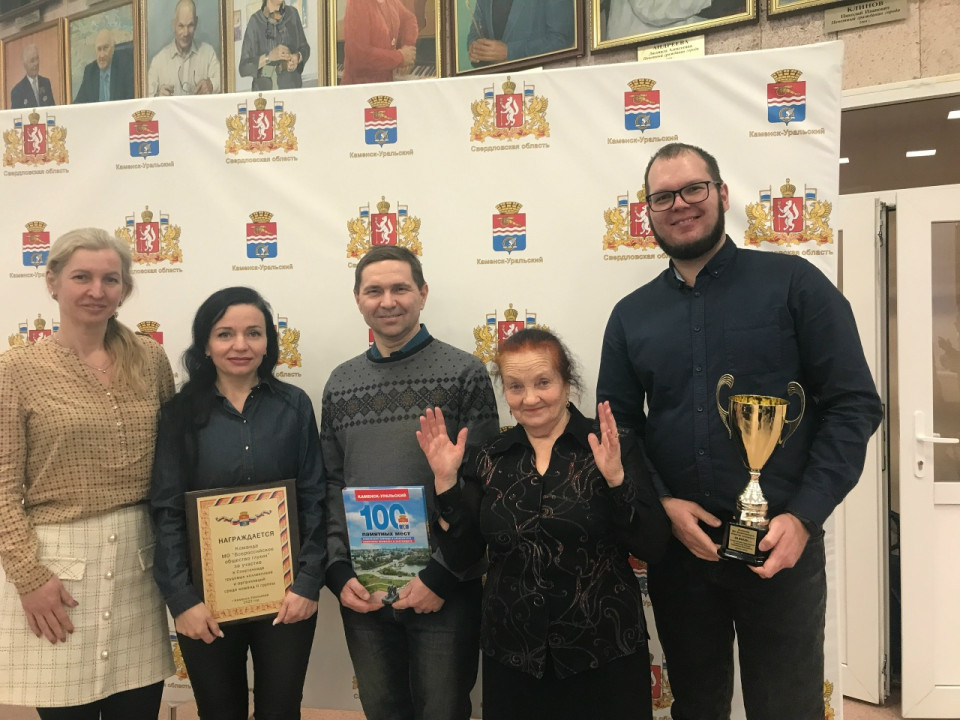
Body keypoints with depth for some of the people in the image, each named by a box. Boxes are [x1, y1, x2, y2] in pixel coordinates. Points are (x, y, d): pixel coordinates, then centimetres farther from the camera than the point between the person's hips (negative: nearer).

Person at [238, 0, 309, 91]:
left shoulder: (293, 13, 0)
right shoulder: (255, 21, -9)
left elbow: (305, 48, 12)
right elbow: (244, 68, -11)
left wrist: (297, 57, -10)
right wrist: (269, 57, -25)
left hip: (292, 87, 3)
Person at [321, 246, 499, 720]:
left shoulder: (464, 373, -5)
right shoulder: (340, 384, 7)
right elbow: (330, 488, 8)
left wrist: (442, 575, -13)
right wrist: (339, 572, -2)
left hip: (445, 589, -3)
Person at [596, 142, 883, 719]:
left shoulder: (793, 283, -3)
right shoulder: (631, 315, 6)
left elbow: (854, 404, -6)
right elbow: (618, 426, 8)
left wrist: (803, 516, -15)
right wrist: (661, 504, -8)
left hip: (780, 546, -3)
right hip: (677, 546, 3)